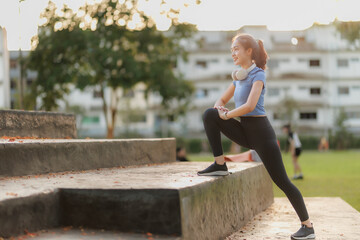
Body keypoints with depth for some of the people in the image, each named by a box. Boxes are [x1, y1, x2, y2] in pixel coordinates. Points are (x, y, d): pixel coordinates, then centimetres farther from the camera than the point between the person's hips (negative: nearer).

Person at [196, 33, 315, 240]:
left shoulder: (258, 74, -11)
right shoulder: (239, 77, 13)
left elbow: (250, 106, -25)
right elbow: (221, 101, 18)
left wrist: (227, 115, -11)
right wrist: (220, 109, -6)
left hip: (261, 132, -7)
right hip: (246, 132, 7)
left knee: (282, 181, -6)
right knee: (209, 115, -7)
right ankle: (220, 165, -5)